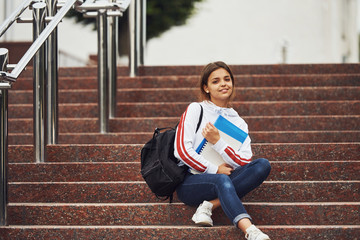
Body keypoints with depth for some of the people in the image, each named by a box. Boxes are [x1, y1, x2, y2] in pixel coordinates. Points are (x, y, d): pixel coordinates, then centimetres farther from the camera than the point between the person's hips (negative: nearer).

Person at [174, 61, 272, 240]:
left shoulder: (239, 123, 17)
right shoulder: (195, 109, 5)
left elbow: (244, 163, 2)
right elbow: (181, 151, -7)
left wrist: (217, 142, -11)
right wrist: (215, 170, -8)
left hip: (223, 181, 5)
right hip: (189, 183, -4)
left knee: (262, 165, -21)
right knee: (222, 180, -38)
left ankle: (210, 205, -28)